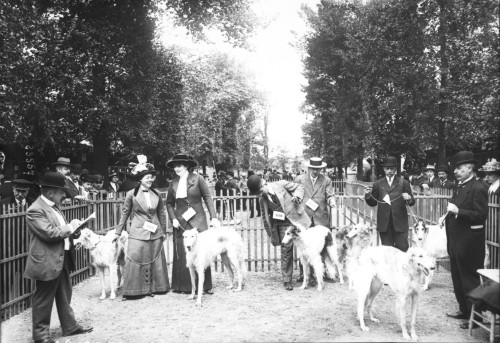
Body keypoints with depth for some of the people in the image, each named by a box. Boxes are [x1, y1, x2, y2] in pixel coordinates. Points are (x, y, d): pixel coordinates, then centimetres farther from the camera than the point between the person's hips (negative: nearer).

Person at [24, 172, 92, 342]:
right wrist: (70, 227, -15)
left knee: (64, 296, 19)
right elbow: (50, 233, -27)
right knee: (43, 300, 6)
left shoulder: (53, 206, 10)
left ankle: (70, 326, 32)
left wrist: (73, 230, 2)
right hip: (47, 262, -9)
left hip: (62, 259, 9)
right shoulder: (35, 210, -18)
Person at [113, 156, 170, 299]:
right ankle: (133, 291, 7)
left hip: (155, 234, 3)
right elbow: (125, 213, 3)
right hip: (138, 233, -3)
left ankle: (152, 288, 20)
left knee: (155, 261, 8)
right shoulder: (131, 194, -3)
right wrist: (118, 232, 5)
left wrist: (163, 231, 13)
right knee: (135, 260, -4)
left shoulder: (156, 194, 5)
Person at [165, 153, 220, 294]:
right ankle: (184, 286, 12)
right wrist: (173, 219, -1)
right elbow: (169, 203, 14)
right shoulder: (173, 183, 6)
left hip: (198, 221, -2)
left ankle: (205, 285, 9)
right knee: (182, 254, 1)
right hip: (181, 223, 3)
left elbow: (207, 198, -1)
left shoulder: (197, 179, -3)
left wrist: (214, 217, -7)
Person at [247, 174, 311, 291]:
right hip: (283, 225, 2)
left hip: (297, 219, -2)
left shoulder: (281, 185, -6)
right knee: (286, 250, -4)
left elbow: (299, 187, 4)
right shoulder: (263, 200, 4)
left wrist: (297, 197, -16)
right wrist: (271, 234, 13)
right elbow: (265, 218, 13)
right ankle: (287, 280, 7)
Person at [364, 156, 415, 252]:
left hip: (400, 222, -1)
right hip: (384, 223, 1)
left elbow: (412, 203, 7)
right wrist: (368, 196, -7)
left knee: (402, 248, -2)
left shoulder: (403, 183, 8)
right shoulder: (378, 184, 10)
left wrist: (409, 199, -15)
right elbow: (372, 203, 12)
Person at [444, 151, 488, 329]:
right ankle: (464, 310, 32)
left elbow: (481, 215, -20)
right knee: (458, 278, 18)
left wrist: (458, 211, -27)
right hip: (455, 241, 9)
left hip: (469, 243, -9)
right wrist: (449, 214, 6)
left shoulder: (477, 189, -14)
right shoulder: (459, 187, 13)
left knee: (470, 280, 1)